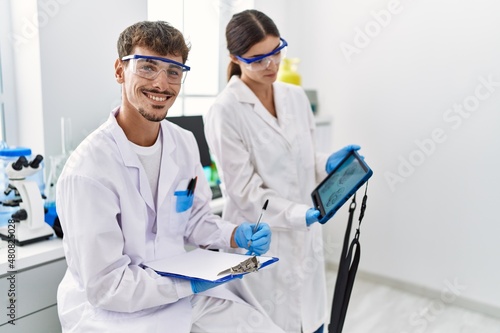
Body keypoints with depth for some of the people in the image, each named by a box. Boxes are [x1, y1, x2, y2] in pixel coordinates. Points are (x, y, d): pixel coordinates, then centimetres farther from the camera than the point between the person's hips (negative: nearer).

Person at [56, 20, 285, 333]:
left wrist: (236, 235, -9)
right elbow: (106, 287, -20)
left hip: (183, 289, 6)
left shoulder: (185, 143, -3)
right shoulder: (88, 169, -23)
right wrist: (191, 284, -20)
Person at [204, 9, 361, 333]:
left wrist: (327, 163, -7)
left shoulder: (296, 96, 5)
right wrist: (301, 215, -24)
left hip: (305, 238, 6)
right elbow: (245, 191, -15)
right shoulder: (225, 112, -14)